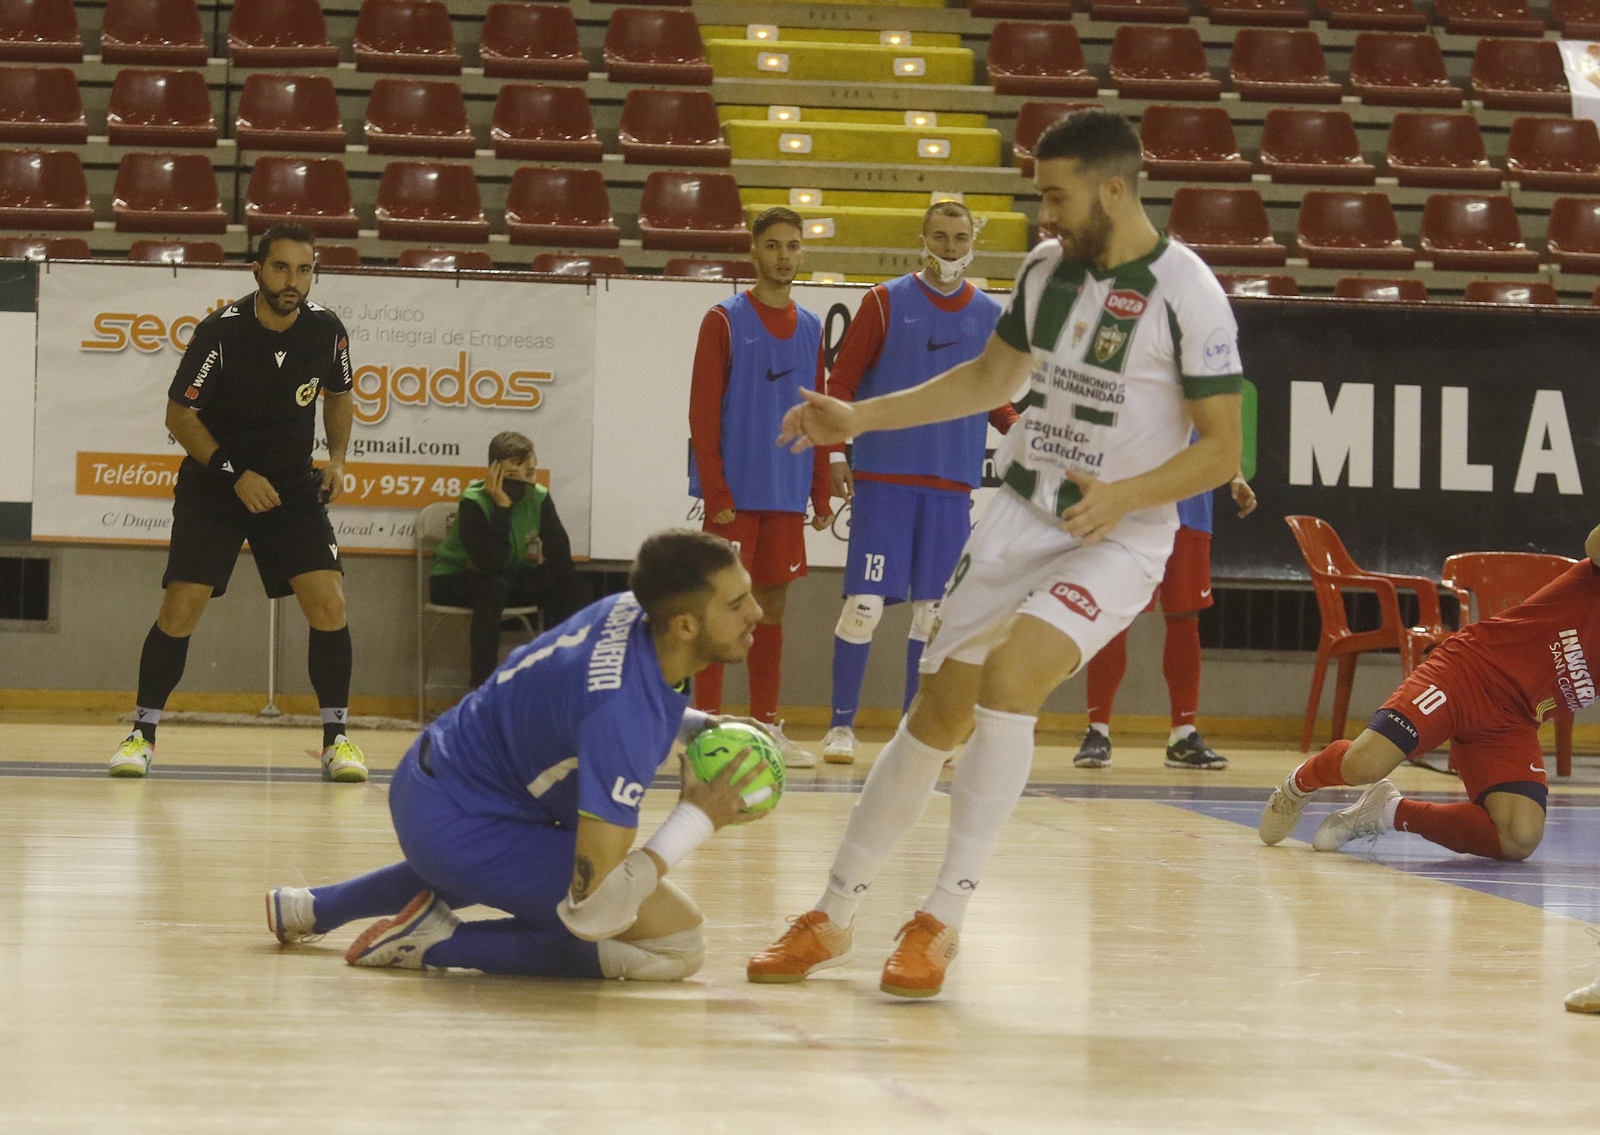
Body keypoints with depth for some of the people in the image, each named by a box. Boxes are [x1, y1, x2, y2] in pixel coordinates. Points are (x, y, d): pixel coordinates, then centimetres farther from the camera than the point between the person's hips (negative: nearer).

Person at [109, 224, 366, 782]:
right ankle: (142, 733, 5)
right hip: (213, 485, -2)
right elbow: (178, 414, -11)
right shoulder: (220, 332, -19)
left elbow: (337, 394, 13)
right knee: (181, 608, -11)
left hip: (293, 485, 2)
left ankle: (336, 739, 0)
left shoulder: (326, 331, -8)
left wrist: (337, 457, -2)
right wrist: (235, 474, -19)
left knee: (328, 604, -12)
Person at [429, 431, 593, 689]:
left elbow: (561, 561, -15)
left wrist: (525, 578, -27)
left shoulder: (539, 499, -13)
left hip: (511, 580, 5)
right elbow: (490, 564, -37)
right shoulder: (474, 502, -25)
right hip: (454, 582, -5)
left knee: (575, 586, -14)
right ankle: (482, 684, -31)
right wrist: (502, 508, -36)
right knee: (494, 586, -38)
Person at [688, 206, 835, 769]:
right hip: (735, 492, -5)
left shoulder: (809, 329, 12)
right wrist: (716, 493, -14)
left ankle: (767, 727, 12)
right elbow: (702, 414, -7)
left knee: (773, 602, 8)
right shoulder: (724, 321, -3)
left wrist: (821, 494, 10)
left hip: (787, 495, 5)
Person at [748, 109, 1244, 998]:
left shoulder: (1186, 293, -14)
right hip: (1020, 517, 6)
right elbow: (991, 378, 22)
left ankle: (945, 919, -20)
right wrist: (859, 418, 17)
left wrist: (1125, 495, -29)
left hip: (1119, 538, -6)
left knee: (1009, 672, -28)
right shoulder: (1048, 268, 6)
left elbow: (1222, 449, -13)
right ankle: (834, 917, 17)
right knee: (940, 710, 4)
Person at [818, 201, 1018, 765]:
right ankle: (841, 726, 1)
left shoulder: (989, 315, 10)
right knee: (865, 600, -6)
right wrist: (835, 451, -8)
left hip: (952, 484, 3)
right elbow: (841, 379, 1)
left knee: (934, 610, 5)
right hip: (883, 477, -3)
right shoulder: (885, 302, 1)